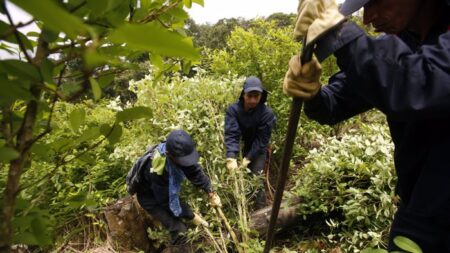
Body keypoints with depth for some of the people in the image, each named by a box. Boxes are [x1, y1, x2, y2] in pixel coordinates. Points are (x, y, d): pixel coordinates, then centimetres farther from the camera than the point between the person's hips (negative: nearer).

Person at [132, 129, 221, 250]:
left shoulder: (175, 150, -25)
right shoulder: (158, 170, -42)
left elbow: (194, 171, -13)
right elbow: (167, 201, -29)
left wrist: (211, 193, -20)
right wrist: (191, 216, -20)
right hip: (151, 198, -6)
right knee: (179, 229, -12)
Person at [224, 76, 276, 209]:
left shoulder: (267, 113, -24)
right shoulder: (233, 109, -22)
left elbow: (261, 139, -21)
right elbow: (231, 134, -29)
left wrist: (248, 158, -27)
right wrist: (231, 157, -41)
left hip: (258, 151, -2)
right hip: (242, 147, 2)